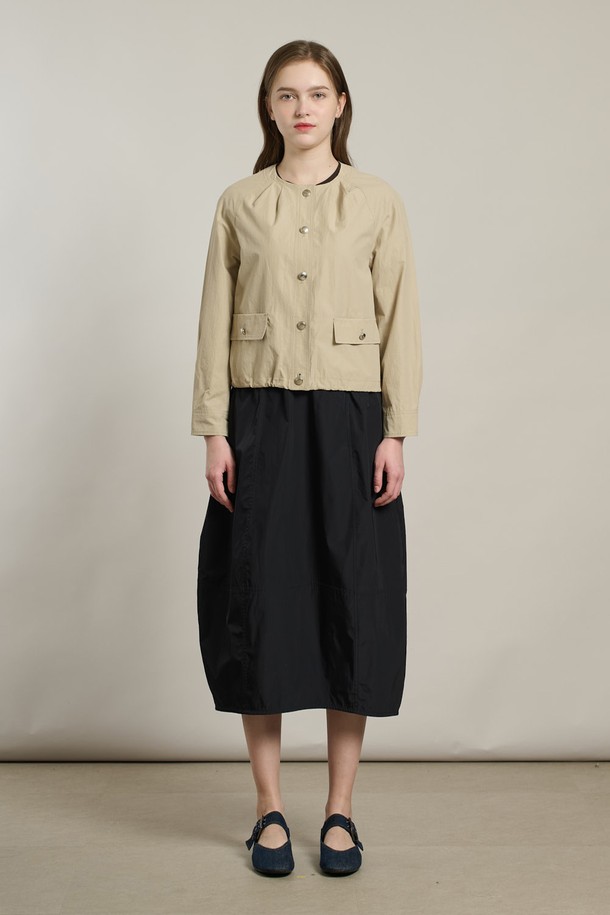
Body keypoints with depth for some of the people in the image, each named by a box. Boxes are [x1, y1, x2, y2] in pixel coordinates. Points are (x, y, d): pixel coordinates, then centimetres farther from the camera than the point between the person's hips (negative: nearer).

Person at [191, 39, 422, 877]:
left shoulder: (379, 202, 6)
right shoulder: (239, 204, 8)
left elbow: (400, 322, 2)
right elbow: (216, 323, 5)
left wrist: (395, 433, -6)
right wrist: (215, 432, -3)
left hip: (349, 420, 0)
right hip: (260, 421, 1)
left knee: (353, 603, 1)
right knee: (258, 602, 0)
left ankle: (341, 810, 15)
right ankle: (270, 810, 14)